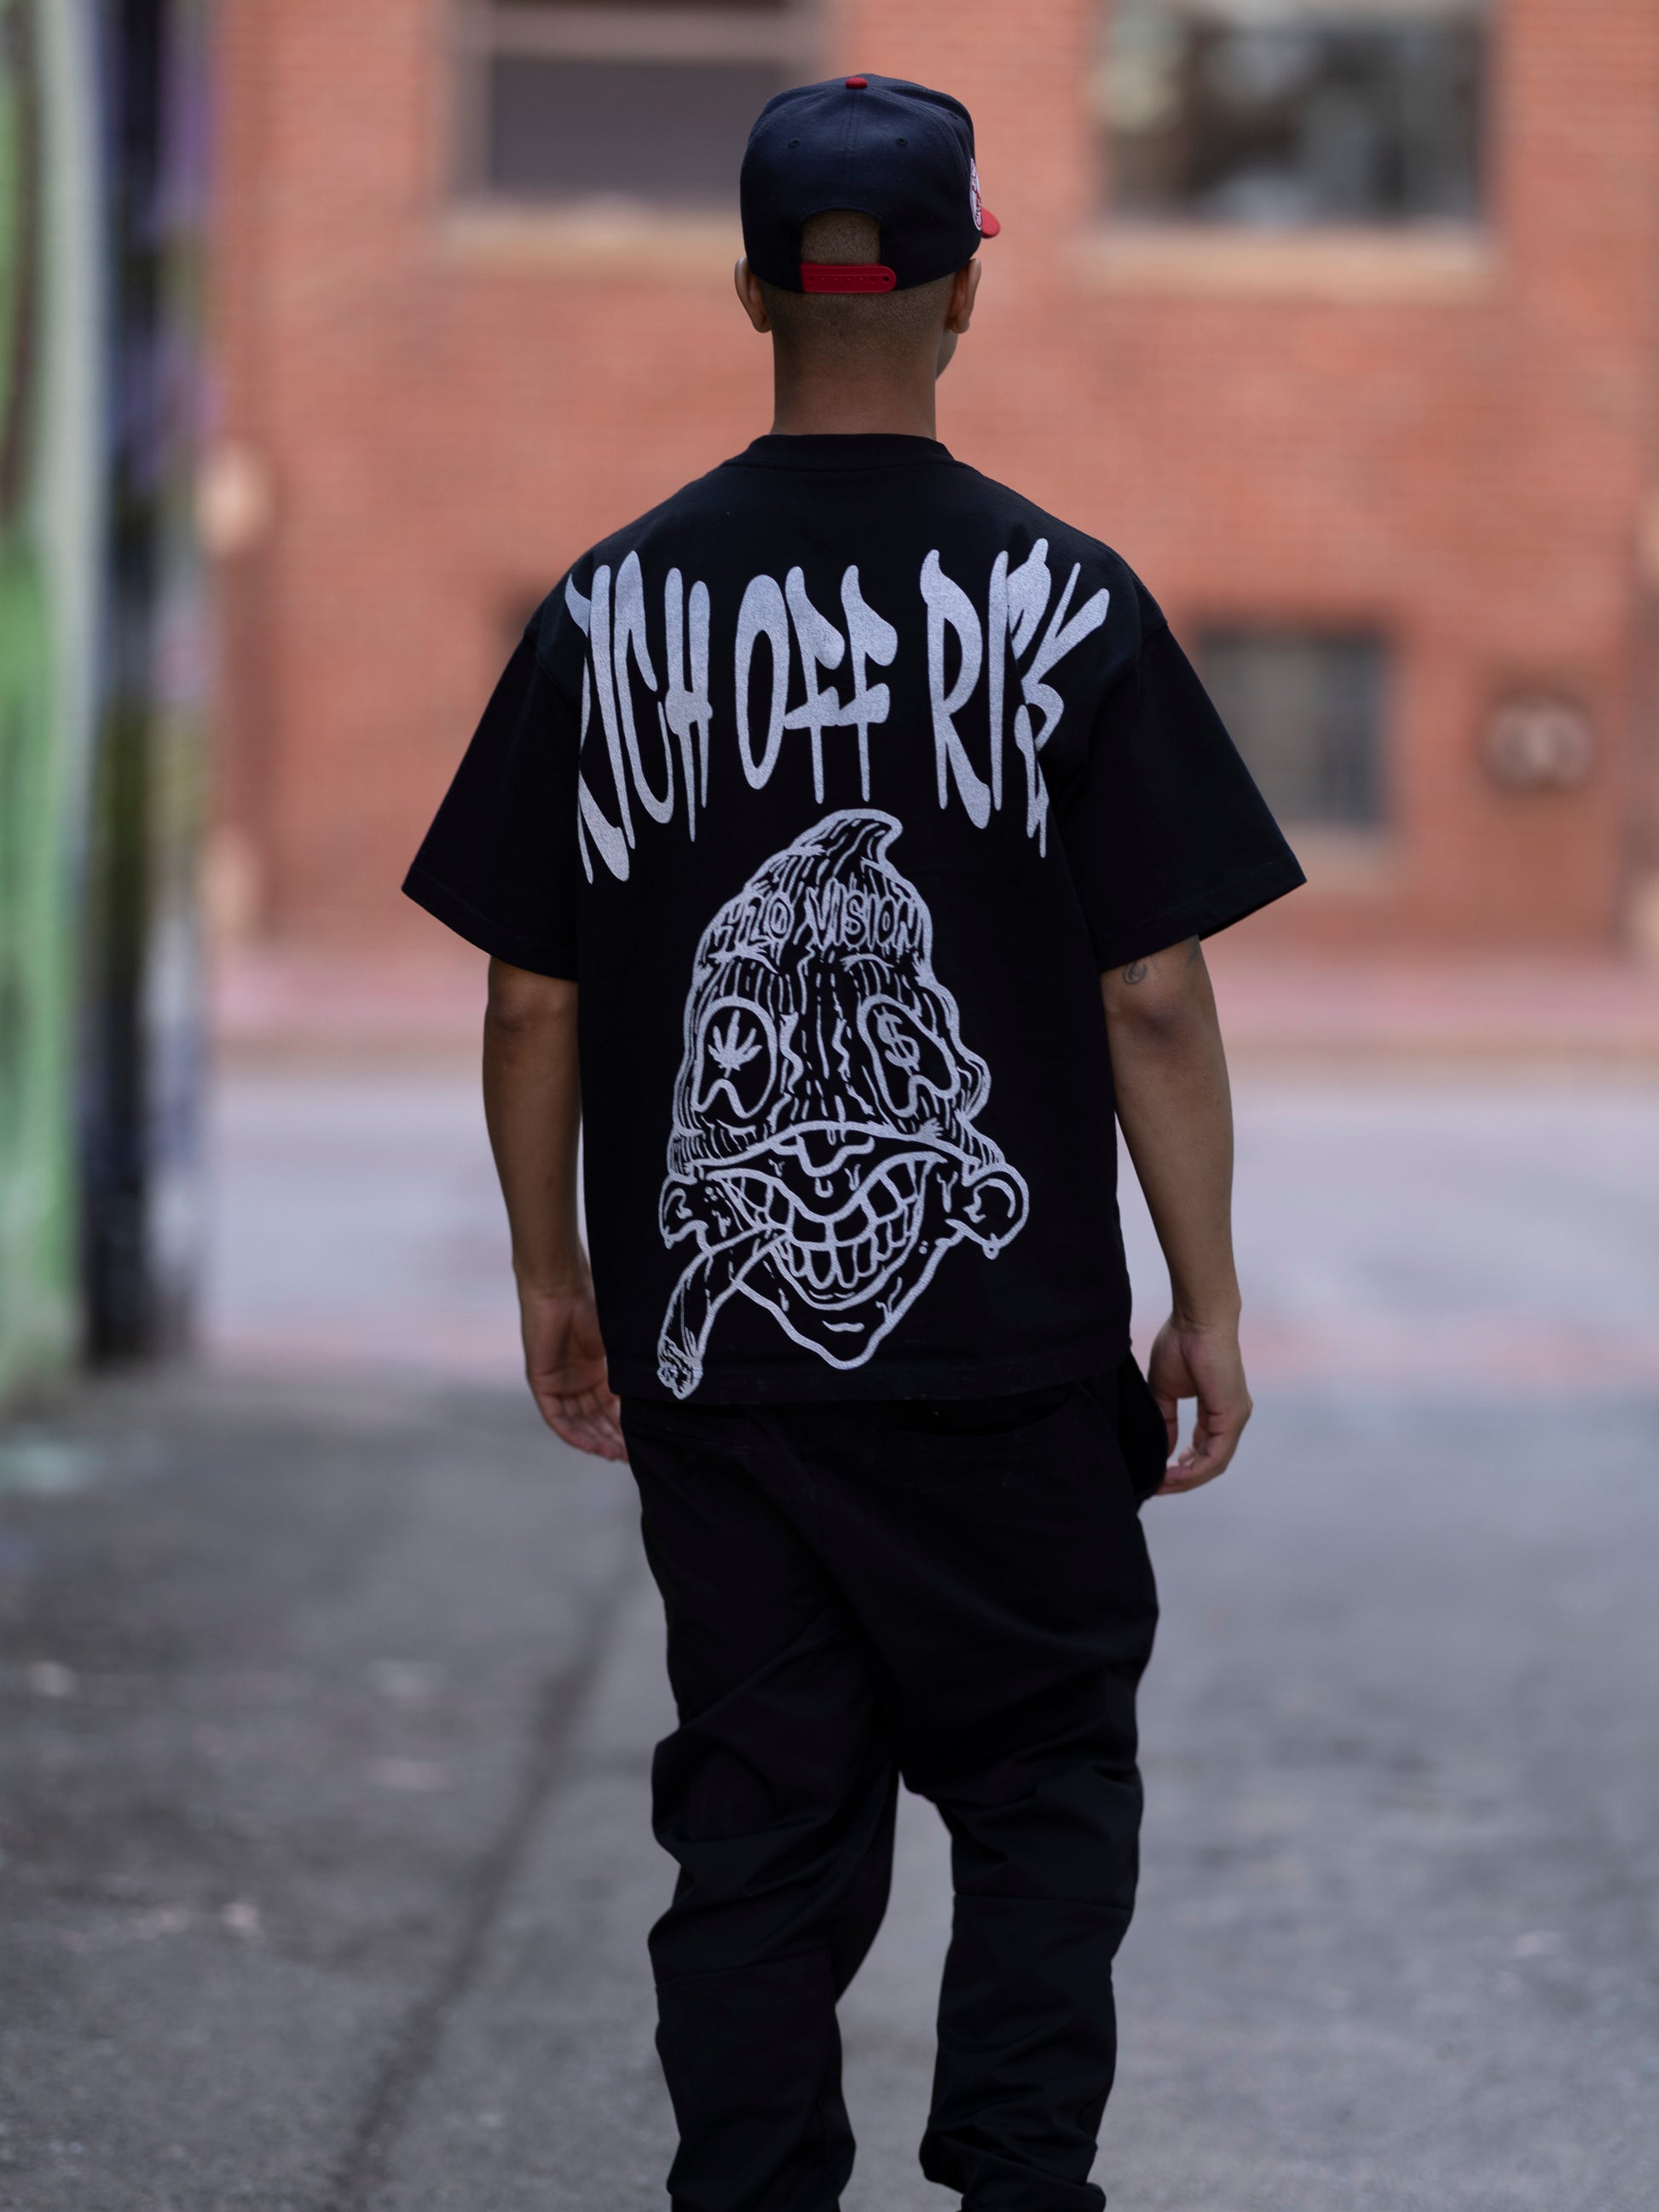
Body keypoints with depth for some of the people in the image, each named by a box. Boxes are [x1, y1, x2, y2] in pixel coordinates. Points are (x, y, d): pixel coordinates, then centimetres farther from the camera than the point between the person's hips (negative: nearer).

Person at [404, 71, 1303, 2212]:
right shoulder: (1064, 602, -6)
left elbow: (531, 1006, 3)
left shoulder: (613, 609, 0)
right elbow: (1154, 999, -7)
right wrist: (1207, 1301, 1)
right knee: (1045, 1784, 11)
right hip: (1011, 1349, -2)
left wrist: (551, 1277, 14)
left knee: (757, 1818, 10)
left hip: (708, 1343, 2)